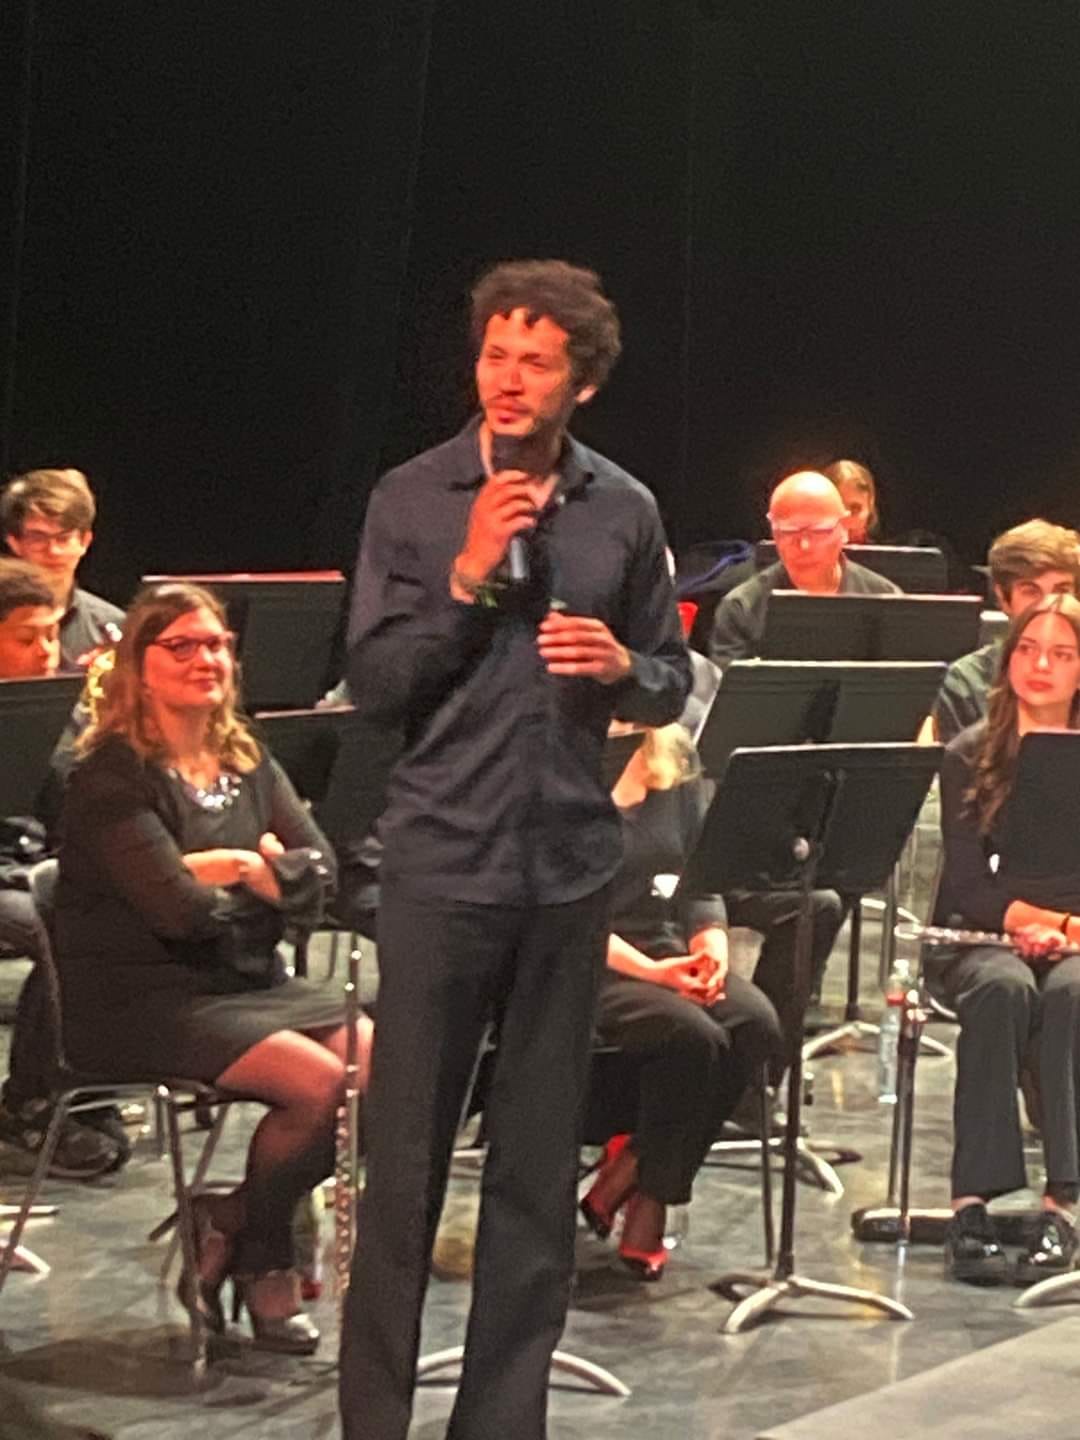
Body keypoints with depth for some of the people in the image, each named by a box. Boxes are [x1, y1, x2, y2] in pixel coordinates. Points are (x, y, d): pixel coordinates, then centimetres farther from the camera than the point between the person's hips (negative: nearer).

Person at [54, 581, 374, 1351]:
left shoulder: (247, 762, 13)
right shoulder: (111, 776, -9)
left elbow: (318, 869, 1)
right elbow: (176, 906, -20)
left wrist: (235, 869, -17)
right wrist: (256, 873, -3)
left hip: (249, 981, 7)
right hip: (143, 999, -7)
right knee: (320, 1081, -26)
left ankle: (230, 1227, 1)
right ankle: (259, 1257, 1)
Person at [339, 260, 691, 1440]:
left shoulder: (624, 513, 7)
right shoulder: (412, 500, 0)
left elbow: (672, 682, 13)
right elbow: (373, 685, -4)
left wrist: (623, 666, -9)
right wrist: (467, 579, -15)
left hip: (568, 865, 2)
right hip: (440, 859, -2)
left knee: (539, 1157, 8)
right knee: (406, 1151, 1)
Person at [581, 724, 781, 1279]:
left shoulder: (682, 779, 10)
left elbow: (701, 885, 9)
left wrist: (712, 949, -13)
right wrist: (647, 969, -26)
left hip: (669, 951, 6)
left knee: (757, 1024, -23)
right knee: (694, 1035, -31)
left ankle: (624, 1176, -12)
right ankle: (647, 1210, -14)